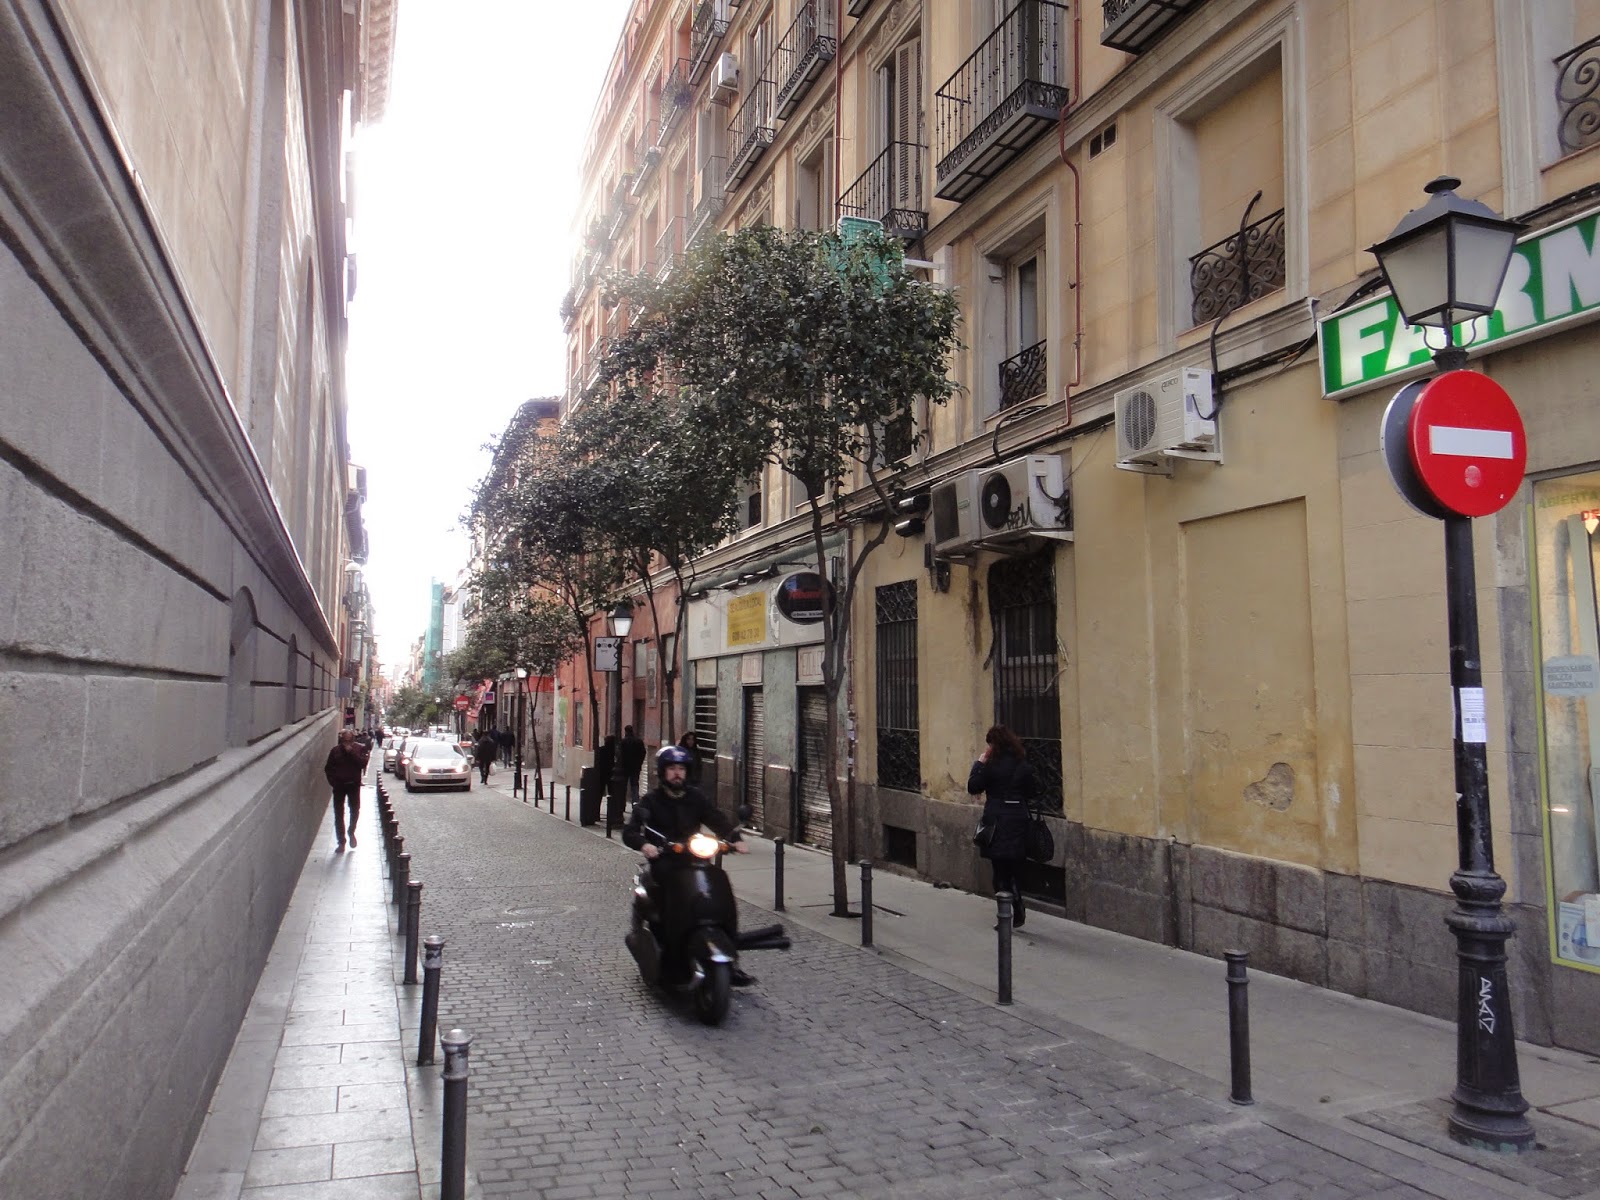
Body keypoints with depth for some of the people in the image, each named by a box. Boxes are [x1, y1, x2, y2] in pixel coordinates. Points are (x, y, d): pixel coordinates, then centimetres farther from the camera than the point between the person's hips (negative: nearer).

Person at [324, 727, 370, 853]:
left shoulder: (360, 749, -3)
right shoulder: (335, 751, 0)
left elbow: (363, 763, -17)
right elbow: (328, 768, 7)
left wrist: (352, 752, -22)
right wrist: (332, 781, -5)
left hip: (354, 785, -1)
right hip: (339, 786, 1)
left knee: (355, 810, 5)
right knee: (338, 814, 2)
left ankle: (351, 832, 34)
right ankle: (341, 842, 9)